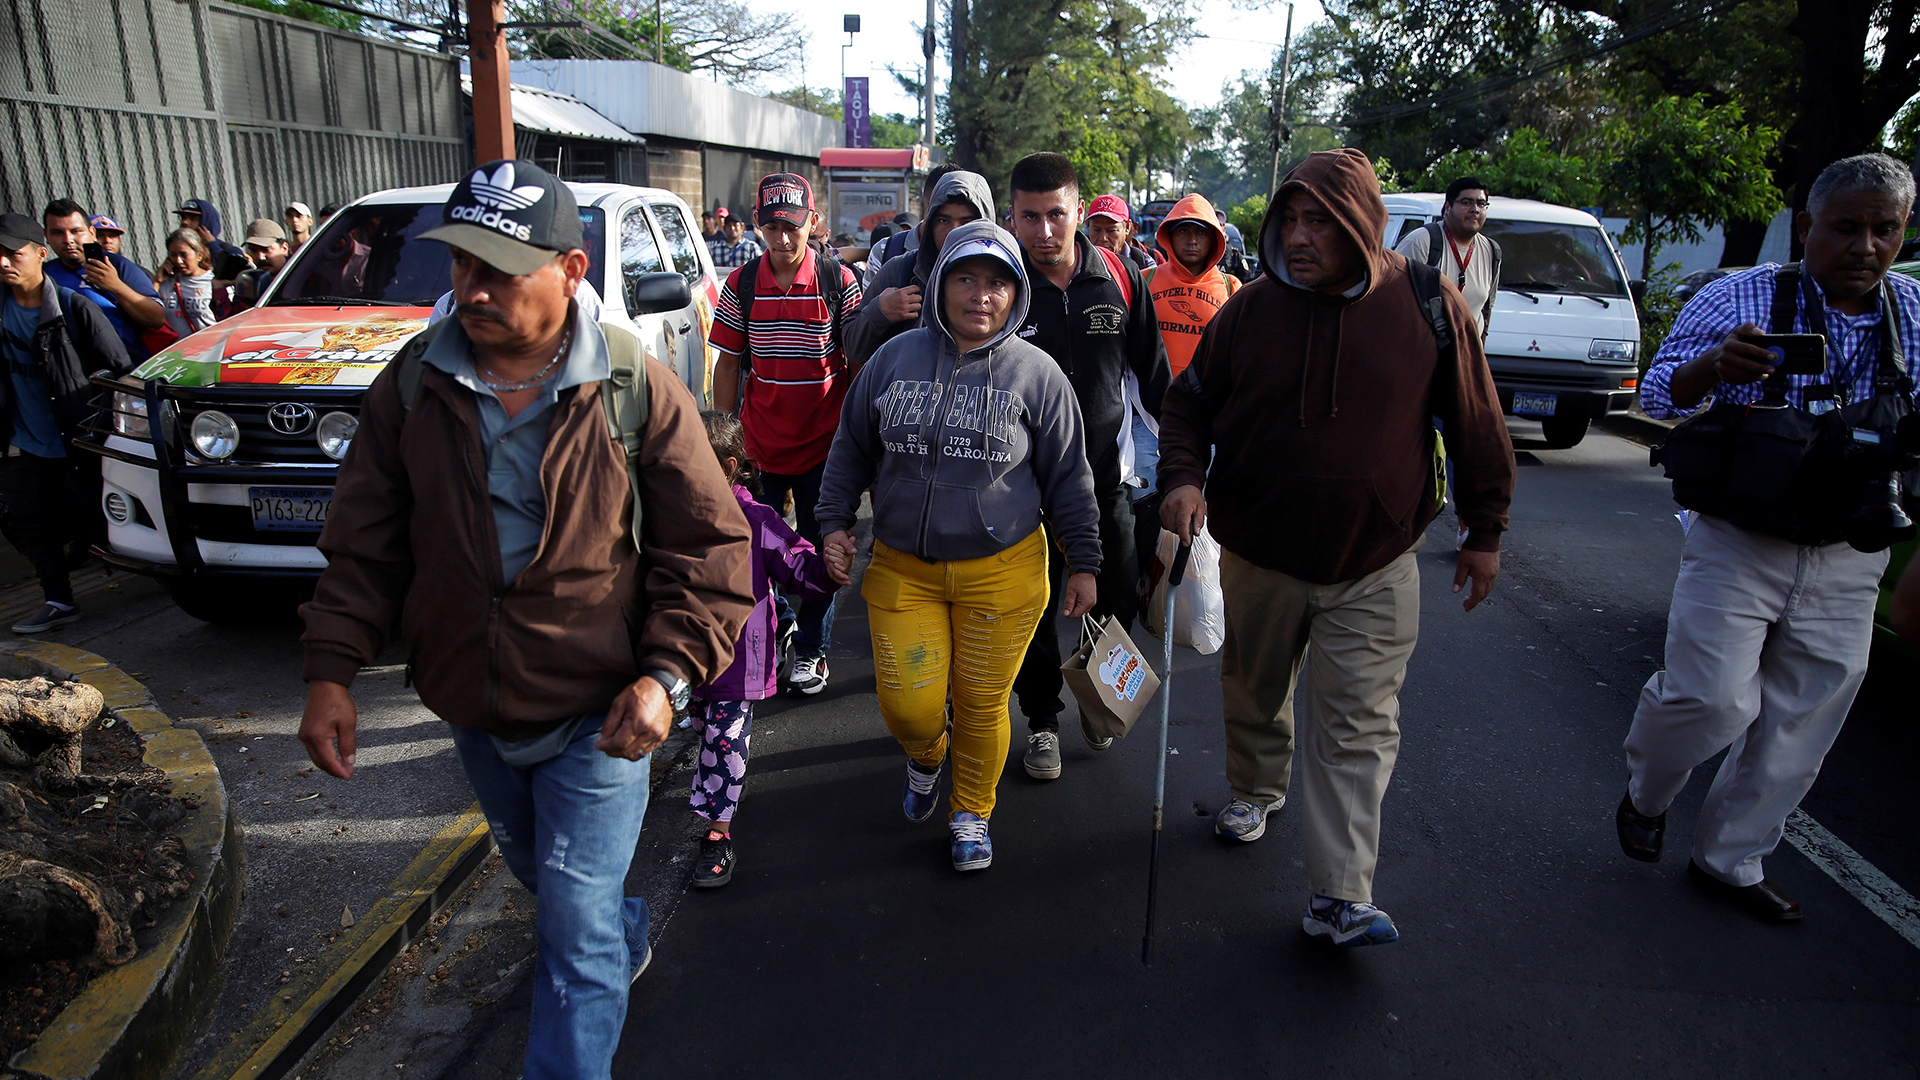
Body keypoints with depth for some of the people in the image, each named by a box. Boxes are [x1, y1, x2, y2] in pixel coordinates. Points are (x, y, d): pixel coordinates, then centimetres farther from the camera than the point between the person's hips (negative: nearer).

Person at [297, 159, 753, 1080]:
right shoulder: (412, 386, -5)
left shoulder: (638, 391, -15)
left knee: (576, 932, -2)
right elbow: (364, 546, 2)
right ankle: (629, 939, 58)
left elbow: (708, 545, -11)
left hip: (596, 717, -5)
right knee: (538, 875, 28)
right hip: (473, 715, 5)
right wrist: (331, 669, -7)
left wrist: (668, 671, -21)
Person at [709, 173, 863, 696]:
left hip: (822, 442, -1)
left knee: (819, 548, 9)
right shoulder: (742, 284, -1)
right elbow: (728, 363, 5)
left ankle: (812, 649, 25)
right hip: (760, 443, 2)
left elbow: (859, 362, -2)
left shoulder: (839, 280, -5)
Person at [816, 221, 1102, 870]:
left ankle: (970, 813, 35)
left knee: (981, 703, 8)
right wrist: (836, 520, 6)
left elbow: (1068, 477, 4)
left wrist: (1084, 563, 6)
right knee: (907, 706, 1)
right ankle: (926, 756, 39)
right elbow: (852, 447, 13)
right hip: (902, 569, 1)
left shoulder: (1036, 373, -2)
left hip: (1002, 571, -1)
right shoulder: (895, 359, 1)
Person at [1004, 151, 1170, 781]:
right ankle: (1042, 719, 30)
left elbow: (1152, 372, 8)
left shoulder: (1120, 279, -3)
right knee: (1033, 608, 10)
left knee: (1119, 602, 9)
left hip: (1104, 472, 2)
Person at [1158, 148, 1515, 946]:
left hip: (1374, 566, -2)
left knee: (1358, 725, -3)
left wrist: (1485, 529, 5)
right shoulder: (1252, 308, -5)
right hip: (1258, 554, 2)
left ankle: (1340, 897, 3)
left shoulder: (1426, 303, -8)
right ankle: (1256, 791, 48)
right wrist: (1182, 474, -15)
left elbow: (1474, 421, 1)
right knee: (1255, 694, 20)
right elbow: (1190, 401, 4)